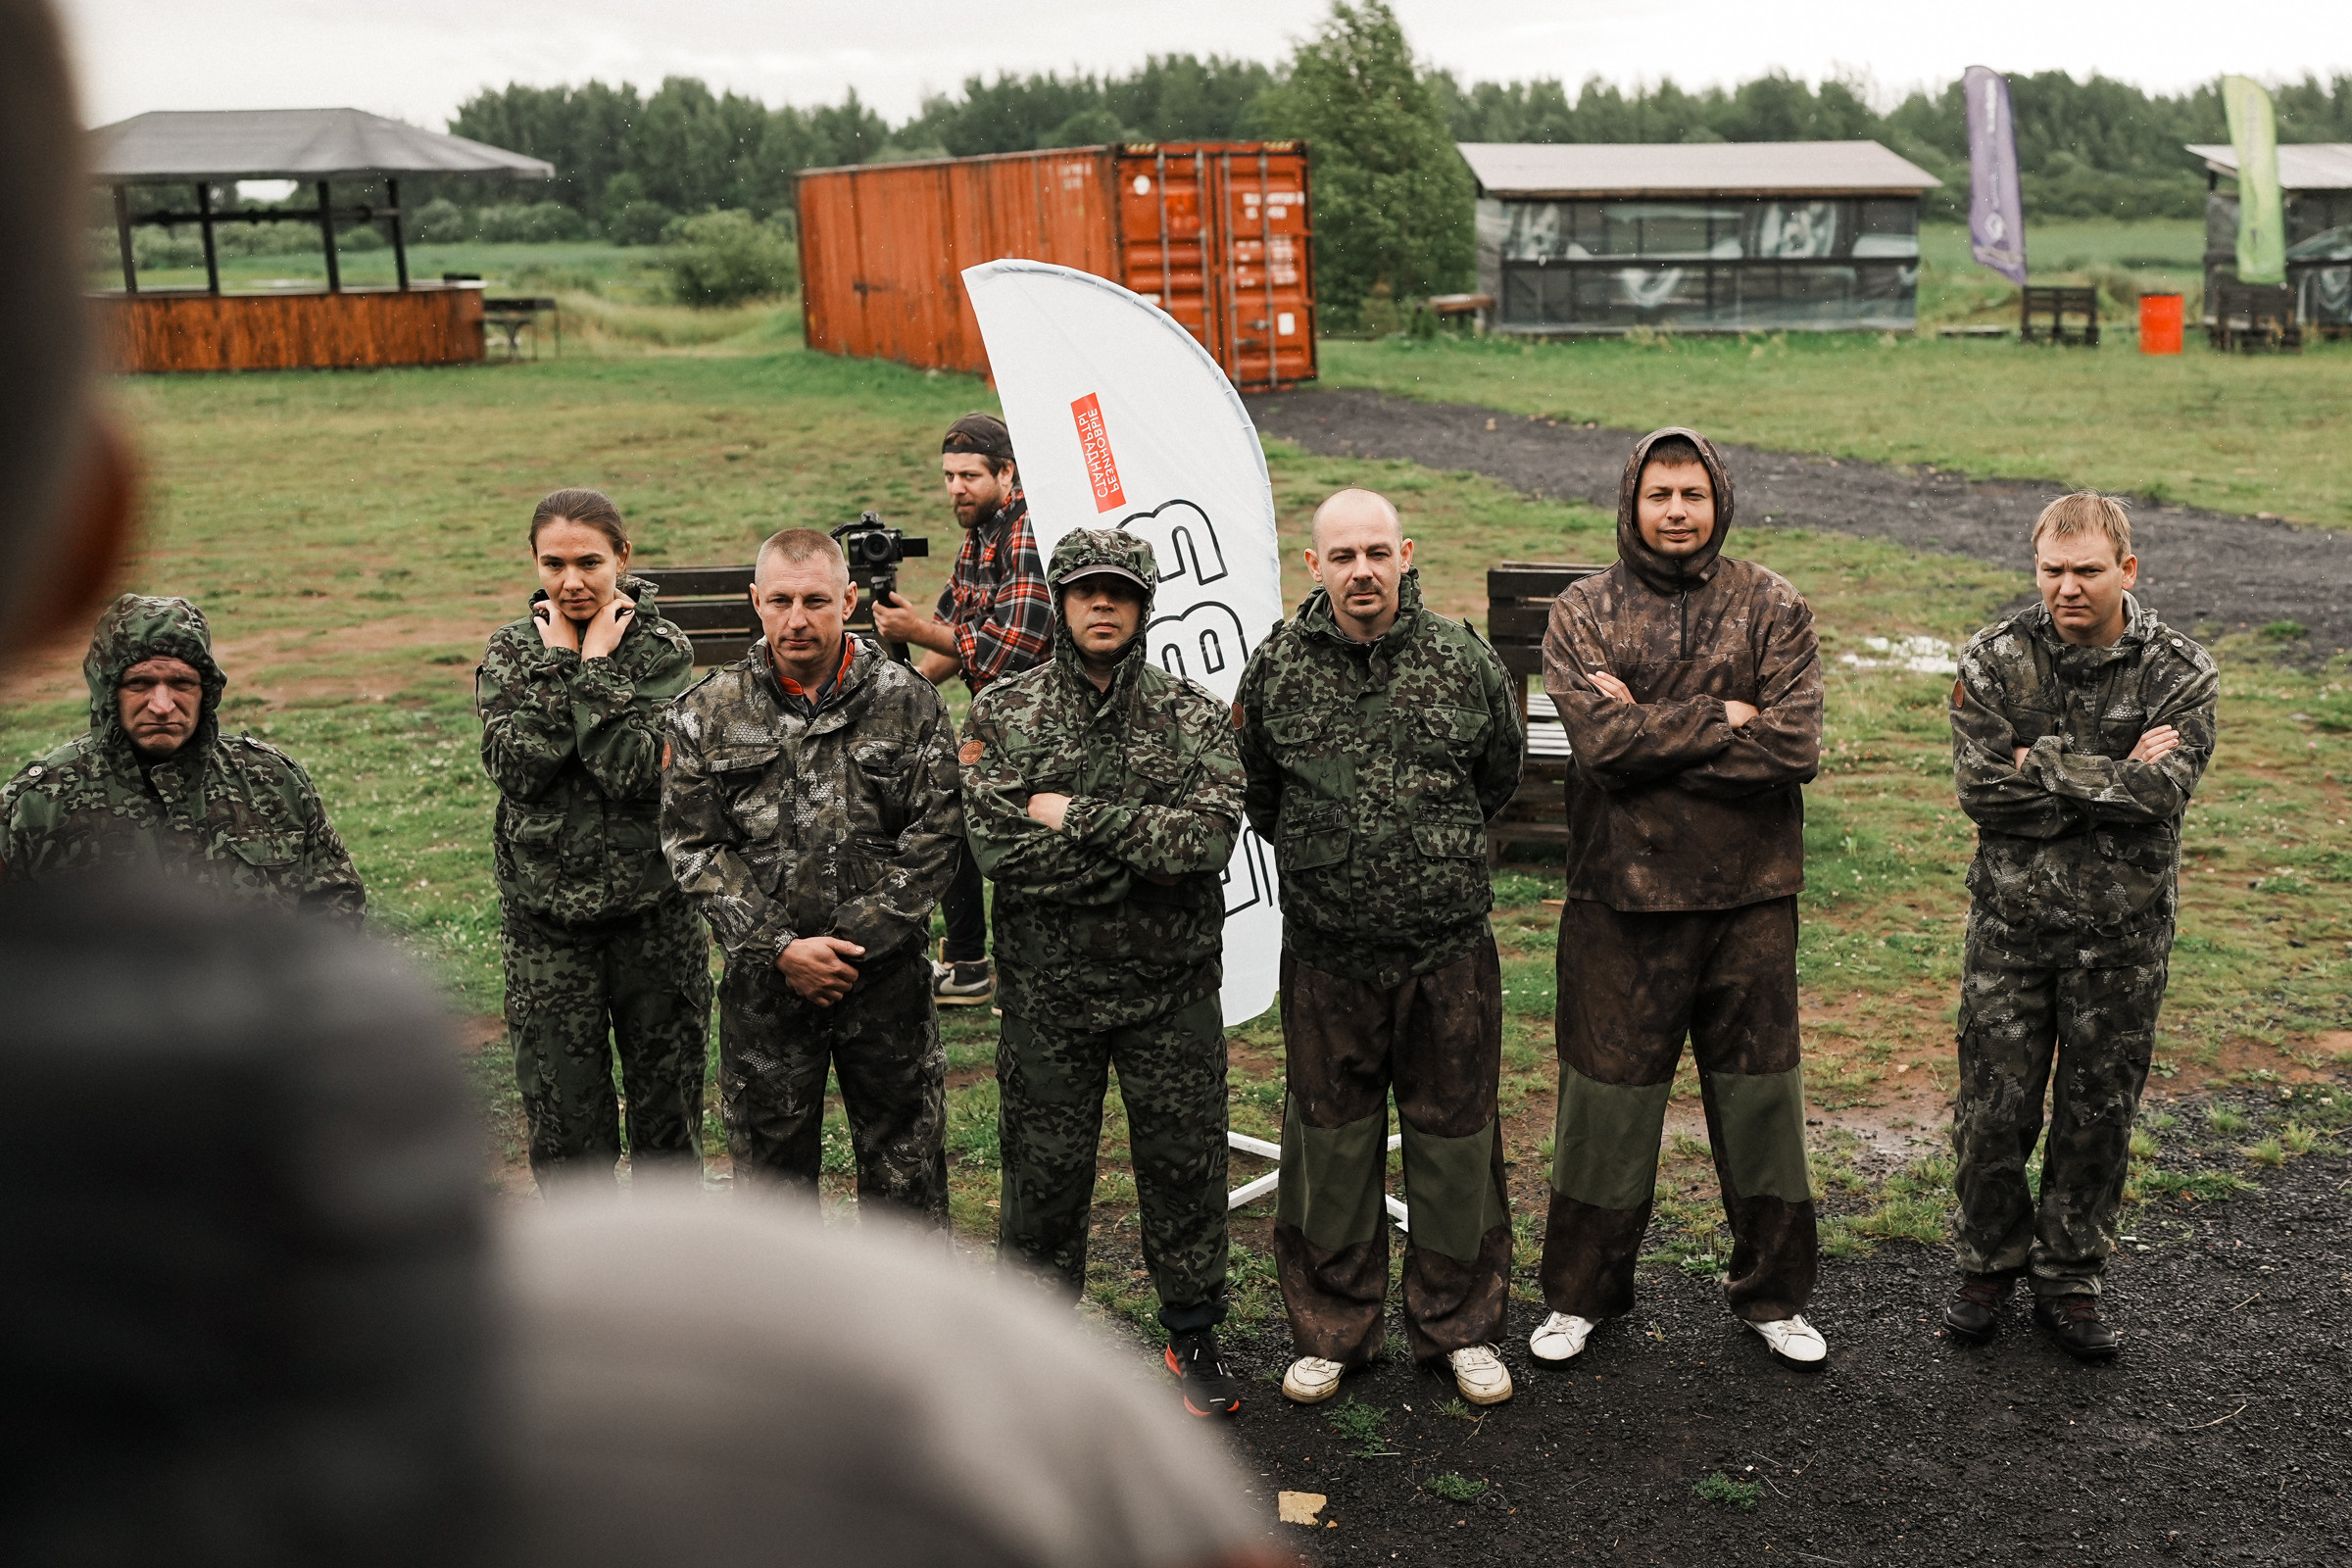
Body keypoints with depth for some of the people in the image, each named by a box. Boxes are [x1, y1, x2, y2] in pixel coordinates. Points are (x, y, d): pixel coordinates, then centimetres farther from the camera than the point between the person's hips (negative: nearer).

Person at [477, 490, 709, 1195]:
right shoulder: (512, 649, 2)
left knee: (667, 1107, 10)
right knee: (564, 1116, 6)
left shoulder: (662, 646, -4)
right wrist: (557, 661, -12)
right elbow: (516, 768, -14)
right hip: (544, 910, 1)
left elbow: (634, 771, -18)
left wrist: (597, 664, -14)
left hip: (653, 906, -1)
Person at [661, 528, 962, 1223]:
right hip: (763, 983, 1)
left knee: (906, 1163, 9)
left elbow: (936, 835, -5)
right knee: (769, 1159, 13)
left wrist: (854, 943, -12)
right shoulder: (707, 713, 0)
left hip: (887, 976, 0)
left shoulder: (907, 701, -2)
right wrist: (782, 948, -11)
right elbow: (693, 847, -2)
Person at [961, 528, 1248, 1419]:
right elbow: (997, 846, -15)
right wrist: (1141, 851, -16)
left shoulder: (1193, 718, 0)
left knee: (1184, 1162, 10)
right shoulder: (1002, 714, -2)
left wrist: (1077, 817, -20)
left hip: (1172, 986, 1)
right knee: (1045, 1168, 10)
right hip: (1048, 987, 0)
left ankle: (1193, 1335, 29)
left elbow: (1208, 838, -16)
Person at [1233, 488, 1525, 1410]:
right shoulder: (1276, 671, -3)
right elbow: (1256, 794, 13)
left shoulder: (1463, 662, -4)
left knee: (1455, 1136, 9)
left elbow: (1499, 775, 14)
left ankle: (1459, 1328, 26)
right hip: (1325, 953, 0)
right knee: (1329, 1139, 10)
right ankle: (1332, 1330, 26)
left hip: (1449, 951, 0)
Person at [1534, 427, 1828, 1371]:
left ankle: (1772, 1293, 27)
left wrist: (1652, 734, -14)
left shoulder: (1773, 610, 2)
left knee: (1760, 1085, 10)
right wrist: (1723, 717, -13)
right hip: (1621, 894, -1)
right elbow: (1602, 740, -14)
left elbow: (1795, 745, -11)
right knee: (1606, 1089, 7)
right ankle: (1582, 1293, 24)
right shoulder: (1582, 613, 1)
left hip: (1749, 894, 1)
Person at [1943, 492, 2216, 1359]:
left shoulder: (2180, 671, -5)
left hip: (2123, 930, 0)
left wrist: (2045, 765, -17)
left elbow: (2163, 790, -19)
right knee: (1994, 1106, 6)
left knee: (2099, 1109, 10)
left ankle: (2069, 1278, 26)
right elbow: (1980, 788, -14)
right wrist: (2110, 781, -16)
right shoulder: (1995, 659, -4)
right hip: (2012, 920, 0)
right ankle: (1987, 1264, 26)